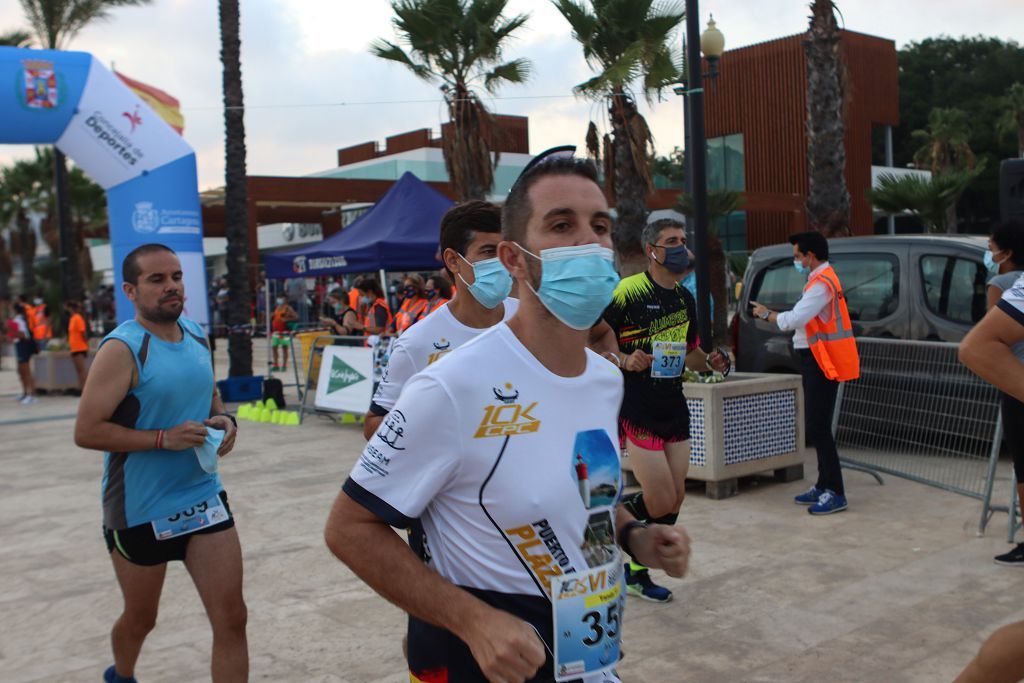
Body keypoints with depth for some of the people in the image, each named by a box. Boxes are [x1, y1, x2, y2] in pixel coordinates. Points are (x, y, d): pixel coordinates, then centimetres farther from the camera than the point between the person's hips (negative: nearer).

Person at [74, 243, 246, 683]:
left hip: (204, 497, 5)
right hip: (141, 510, -5)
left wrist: (224, 420, -2)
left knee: (232, 619, -1)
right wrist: (164, 438, -26)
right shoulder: (122, 349, -17)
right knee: (140, 619, 18)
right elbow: (86, 432, -20)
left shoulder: (197, 336, 3)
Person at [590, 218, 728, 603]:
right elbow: (590, 338, -11)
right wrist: (623, 360, -26)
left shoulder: (685, 298, 13)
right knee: (661, 504, -10)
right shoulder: (628, 291, -12)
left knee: (675, 500, 8)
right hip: (637, 412, -8)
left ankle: (638, 574, 26)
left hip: (674, 409, 8)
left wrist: (709, 362, 3)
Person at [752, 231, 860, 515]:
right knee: (816, 426, 16)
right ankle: (823, 486, 24)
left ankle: (835, 493, -8)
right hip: (815, 361, 11)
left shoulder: (822, 283, -18)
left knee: (818, 427, -11)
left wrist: (766, 315, -7)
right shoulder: (820, 279, 17)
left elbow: (793, 320, -22)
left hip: (823, 364, -11)